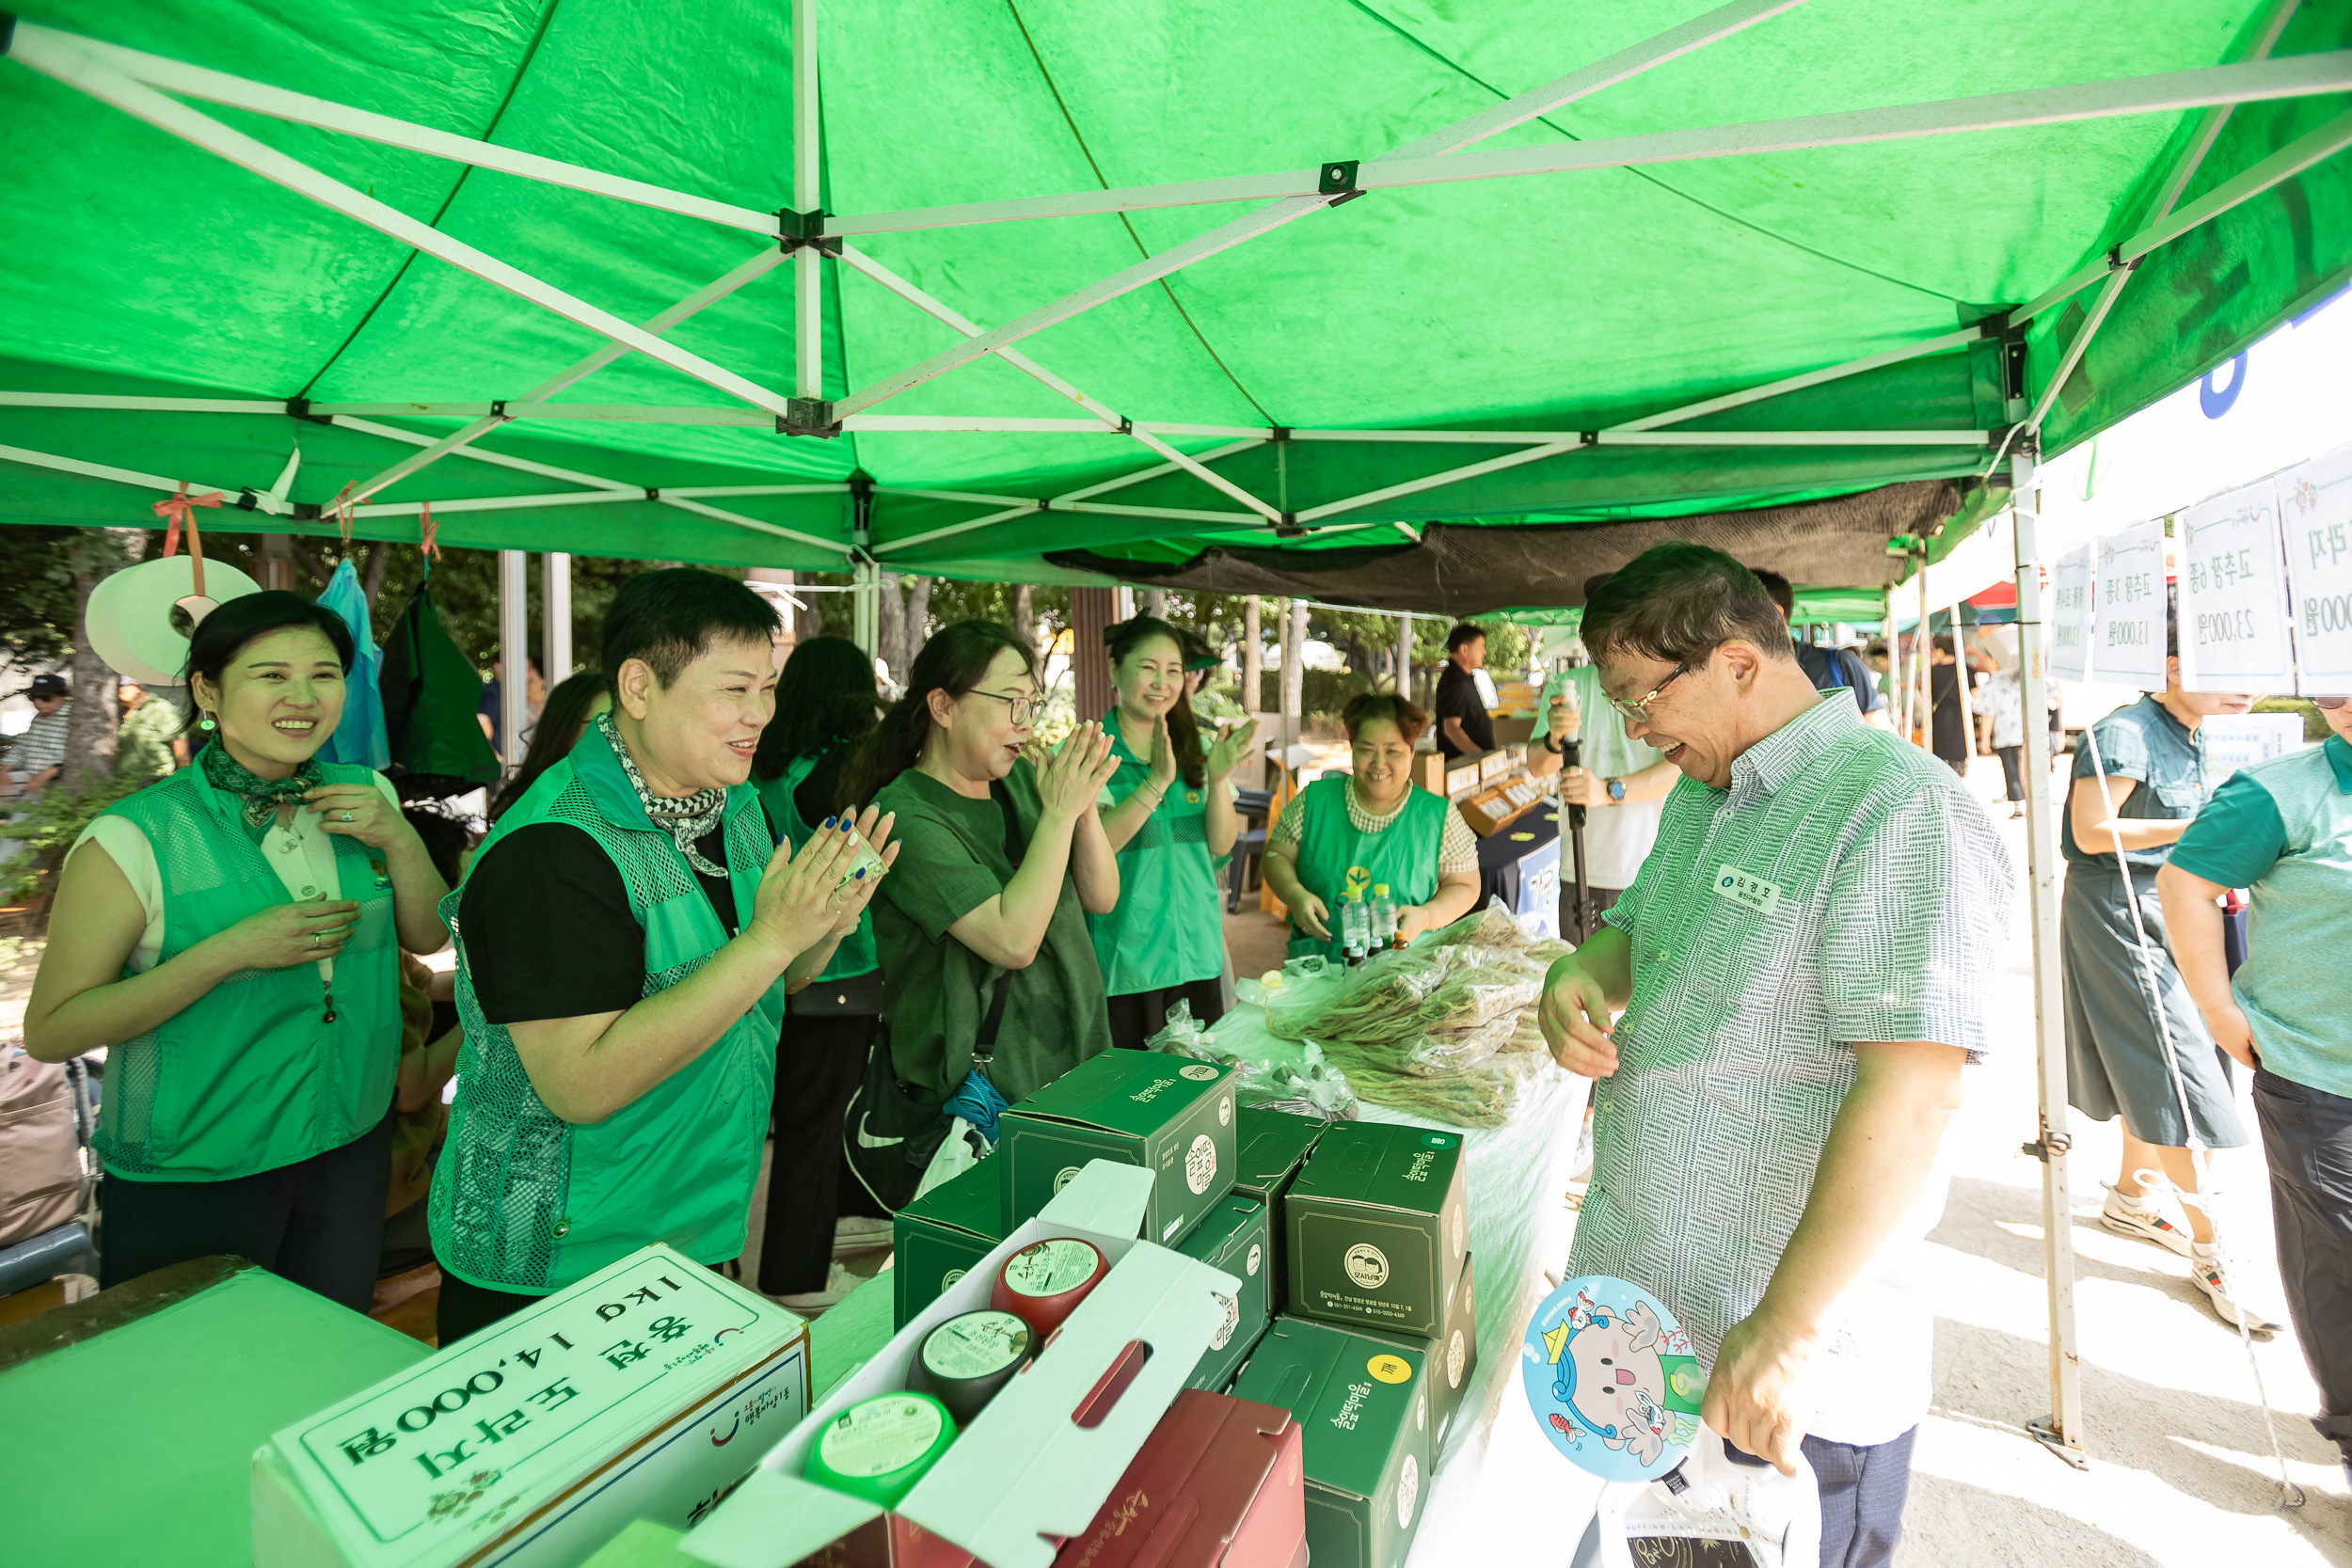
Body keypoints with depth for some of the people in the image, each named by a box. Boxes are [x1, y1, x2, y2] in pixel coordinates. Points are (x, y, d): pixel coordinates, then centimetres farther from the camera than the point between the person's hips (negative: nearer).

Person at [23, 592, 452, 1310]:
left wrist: (400, 840, -14)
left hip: (353, 1144, 4)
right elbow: (51, 1032, -14)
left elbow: (428, 936, 3)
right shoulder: (135, 839, -17)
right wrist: (231, 952, -27)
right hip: (192, 1177, -4)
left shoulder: (364, 795, -3)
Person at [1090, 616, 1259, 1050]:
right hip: (1125, 962, -4)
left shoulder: (1197, 748, 6)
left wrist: (1218, 778, -14)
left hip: (1199, 954, 5)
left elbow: (1221, 845, 3)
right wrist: (1157, 781, -26)